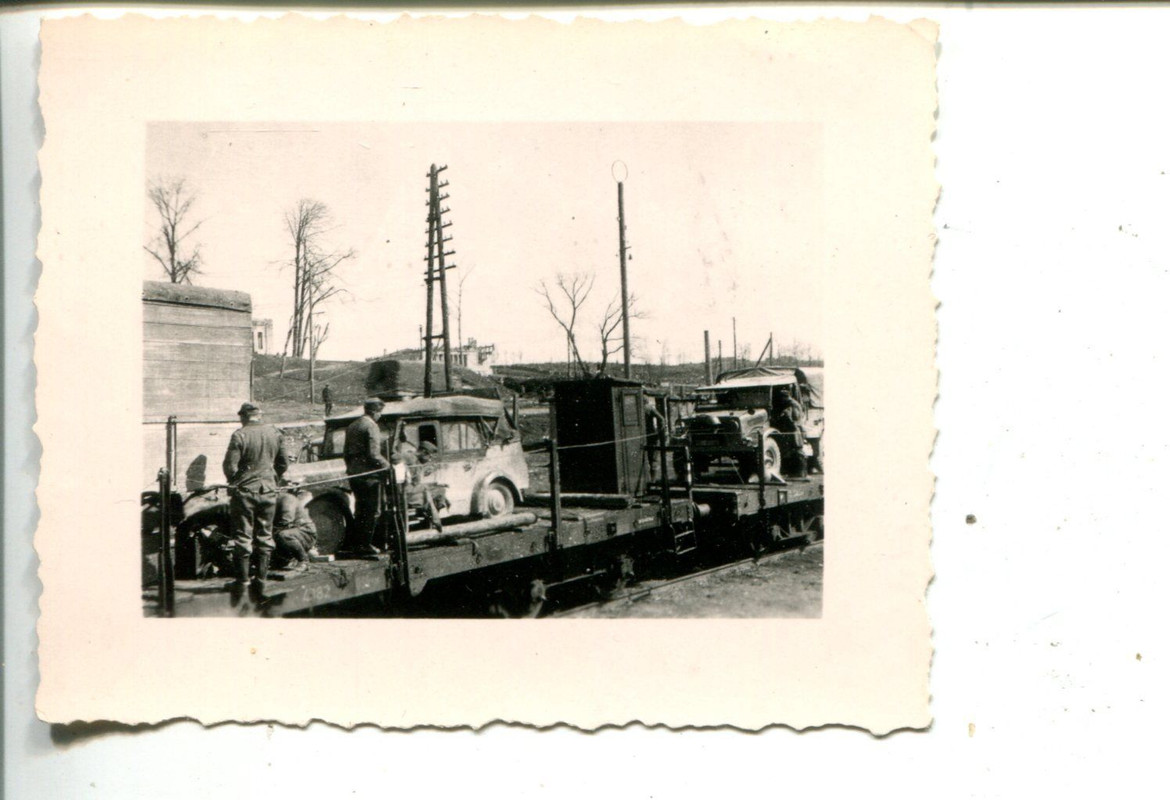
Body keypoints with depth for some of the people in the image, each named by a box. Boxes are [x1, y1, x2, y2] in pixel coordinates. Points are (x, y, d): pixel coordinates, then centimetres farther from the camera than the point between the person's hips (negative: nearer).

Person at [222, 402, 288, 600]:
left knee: (243, 537, 3)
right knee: (264, 536, 12)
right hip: (268, 491, 4)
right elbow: (283, 463, 10)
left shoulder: (240, 435, -13)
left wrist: (235, 483, 5)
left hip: (245, 492, -4)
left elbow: (230, 466, -14)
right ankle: (261, 581, 15)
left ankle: (241, 583, 5)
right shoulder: (274, 433, 2)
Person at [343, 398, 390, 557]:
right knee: (372, 511, -2)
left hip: (353, 472, 9)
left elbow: (347, 453, 18)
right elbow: (374, 454, -19)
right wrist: (387, 465, -7)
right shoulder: (370, 426, -13)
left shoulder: (352, 426, 14)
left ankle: (355, 544, 20)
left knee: (360, 509, 17)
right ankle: (365, 545, -3)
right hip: (368, 473, -9)